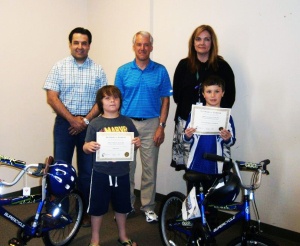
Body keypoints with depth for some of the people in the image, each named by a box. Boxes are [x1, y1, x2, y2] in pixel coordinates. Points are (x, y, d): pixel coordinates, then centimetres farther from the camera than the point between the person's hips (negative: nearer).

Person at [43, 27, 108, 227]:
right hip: (64, 122, -1)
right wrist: (72, 119, -12)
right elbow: (52, 98, -4)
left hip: (89, 124, 1)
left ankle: (86, 211, 21)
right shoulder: (59, 67, 3)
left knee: (87, 170, 7)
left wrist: (85, 120, -10)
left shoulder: (98, 70, 5)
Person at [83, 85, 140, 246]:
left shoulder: (127, 122, 1)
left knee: (121, 206, 17)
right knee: (97, 207, 9)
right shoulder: (95, 123, -5)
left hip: (122, 172, 2)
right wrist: (88, 146, -25)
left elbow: (135, 143, 10)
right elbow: (86, 148, -3)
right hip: (101, 173, -2)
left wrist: (138, 143, -12)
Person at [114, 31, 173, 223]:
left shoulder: (160, 71, 1)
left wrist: (161, 126, -6)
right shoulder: (123, 71, 4)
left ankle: (148, 206, 20)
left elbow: (165, 100, 2)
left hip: (151, 124, -1)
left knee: (150, 168, 6)